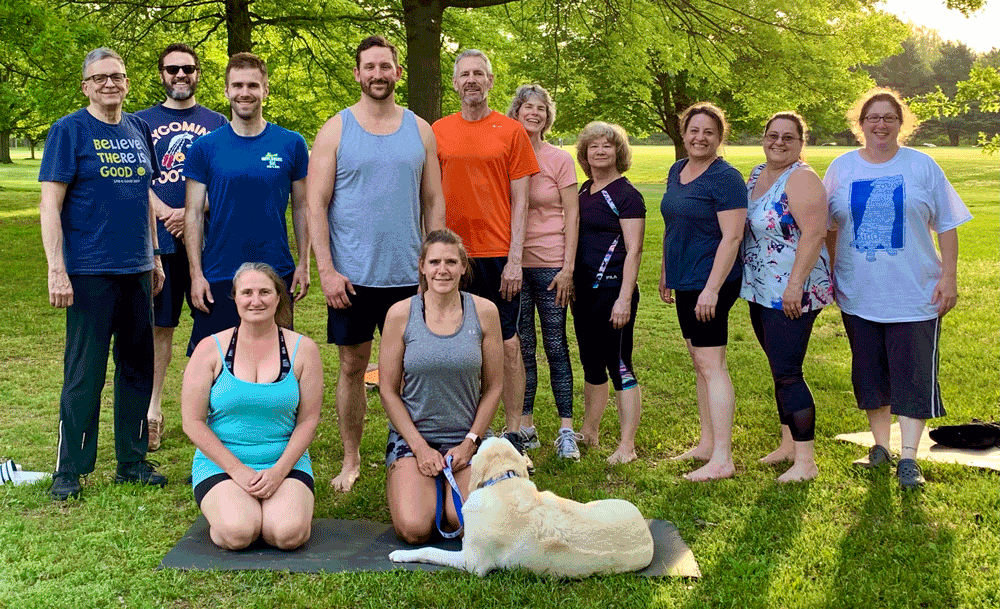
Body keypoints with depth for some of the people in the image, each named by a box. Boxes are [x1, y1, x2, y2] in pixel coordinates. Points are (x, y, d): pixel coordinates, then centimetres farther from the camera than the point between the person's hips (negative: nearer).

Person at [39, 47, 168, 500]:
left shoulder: (138, 130, 12)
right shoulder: (69, 131, -5)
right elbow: (50, 205, -8)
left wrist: (154, 257, 17)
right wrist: (56, 270, -15)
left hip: (136, 270, 6)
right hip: (89, 272, -6)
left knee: (138, 368, 11)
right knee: (84, 374, -2)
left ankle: (132, 461, 23)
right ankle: (69, 471, 10)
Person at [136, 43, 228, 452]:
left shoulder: (217, 123, 11)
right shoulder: (142, 122, 10)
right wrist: (166, 214, -13)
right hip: (160, 239, 0)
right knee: (160, 324, 3)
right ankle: (153, 410, 10)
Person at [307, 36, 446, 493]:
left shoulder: (420, 130, 7)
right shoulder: (336, 130, 0)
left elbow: (434, 202, 9)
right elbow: (316, 204, -3)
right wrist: (326, 270, -11)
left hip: (408, 275, 2)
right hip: (351, 276, -1)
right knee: (352, 366, 6)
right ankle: (351, 459, 19)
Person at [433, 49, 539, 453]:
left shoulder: (511, 131, 2)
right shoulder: (439, 132, 8)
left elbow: (520, 201, 0)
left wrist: (515, 259, -7)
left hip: (498, 254, -2)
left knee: (507, 343, 1)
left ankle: (513, 434, 10)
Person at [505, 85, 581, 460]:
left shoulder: (559, 160, 1)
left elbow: (572, 216, 0)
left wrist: (568, 266, -7)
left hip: (550, 263, -2)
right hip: (513, 262, 2)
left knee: (556, 346, 0)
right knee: (521, 347, 7)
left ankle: (566, 430, 6)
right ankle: (525, 426, 16)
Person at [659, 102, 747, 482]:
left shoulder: (725, 178, -13)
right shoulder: (677, 171, 13)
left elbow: (732, 237, -19)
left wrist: (712, 289, -23)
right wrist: (665, 274, 23)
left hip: (710, 283, -9)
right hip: (684, 282, 9)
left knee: (711, 365, -9)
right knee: (700, 363, 14)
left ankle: (722, 459, -7)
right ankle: (707, 445, 24)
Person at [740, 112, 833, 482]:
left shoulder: (801, 179, -13)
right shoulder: (757, 175, 13)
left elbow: (814, 234, -21)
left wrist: (796, 284, -26)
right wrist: (747, 283, 20)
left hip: (792, 295, -9)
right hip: (761, 292, 9)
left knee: (787, 374, -9)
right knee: (780, 371, 16)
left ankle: (805, 461, -2)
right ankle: (788, 445, 27)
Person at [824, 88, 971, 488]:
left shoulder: (922, 166, 1)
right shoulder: (842, 168, 6)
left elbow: (947, 225, 2)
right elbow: (828, 228, 13)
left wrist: (949, 277, -5)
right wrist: (828, 275, 8)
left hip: (914, 295, -2)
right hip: (858, 295, 3)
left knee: (913, 376, -3)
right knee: (870, 375, 11)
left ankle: (908, 458, 3)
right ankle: (880, 447, 25)